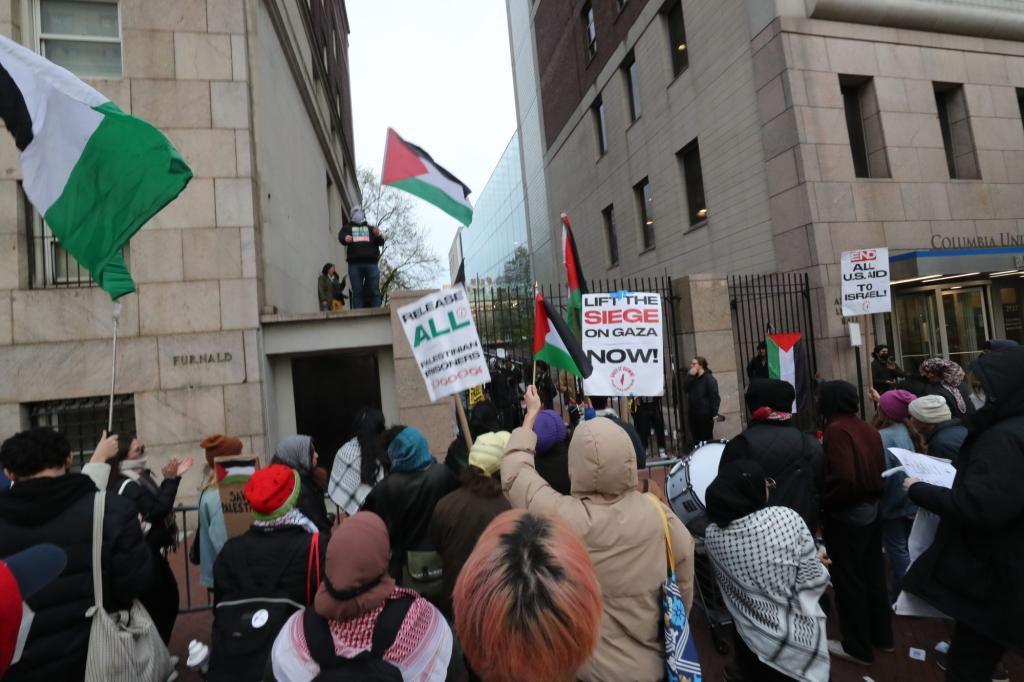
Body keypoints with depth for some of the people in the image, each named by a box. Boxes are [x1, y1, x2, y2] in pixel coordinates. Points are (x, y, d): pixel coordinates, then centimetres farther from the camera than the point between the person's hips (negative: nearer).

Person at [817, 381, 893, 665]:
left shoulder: (836, 429, -22)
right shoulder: (868, 428, 3)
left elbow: (843, 479, -29)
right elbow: (880, 469, 8)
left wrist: (823, 501, -14)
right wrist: (872, 496, 17)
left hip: (846, 516, -8)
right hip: (871, 510, 8)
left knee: (848, 581, 7)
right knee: (872, 574, 21)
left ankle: (858, 647, 21)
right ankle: (882, 635, 36)